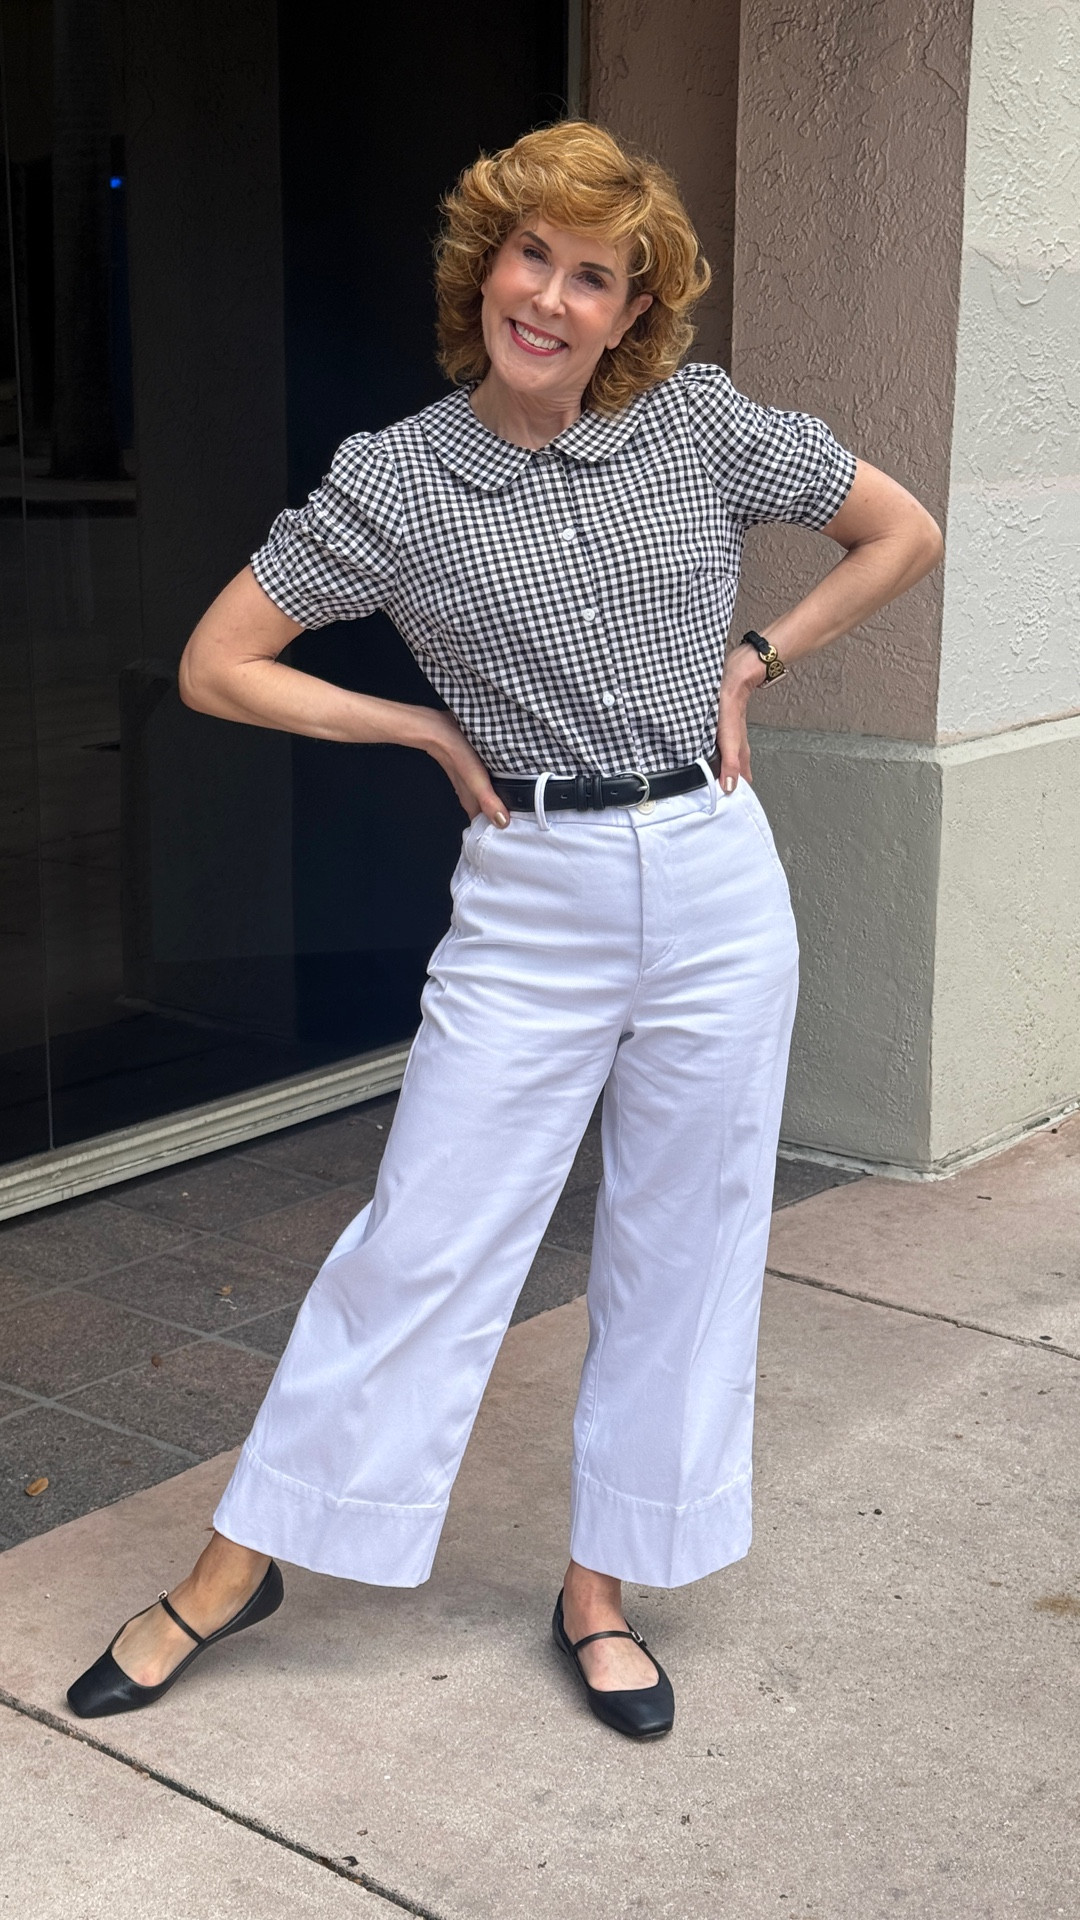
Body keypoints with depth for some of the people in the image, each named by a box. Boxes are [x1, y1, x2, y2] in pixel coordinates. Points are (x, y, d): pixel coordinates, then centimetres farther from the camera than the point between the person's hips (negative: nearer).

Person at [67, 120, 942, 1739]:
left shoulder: (706, 429, 0)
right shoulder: (394, 480, -4)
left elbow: (906, 533, 11)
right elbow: (216, 668, -2)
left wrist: (754, 660, 4)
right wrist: (438, 730, -3)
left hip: (719, 883, 2)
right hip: (530, 901, -2)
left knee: (682, 1251, 9)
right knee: (424, 1243, 1)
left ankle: (602, 1585, 27)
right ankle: (243, 1561, 20)